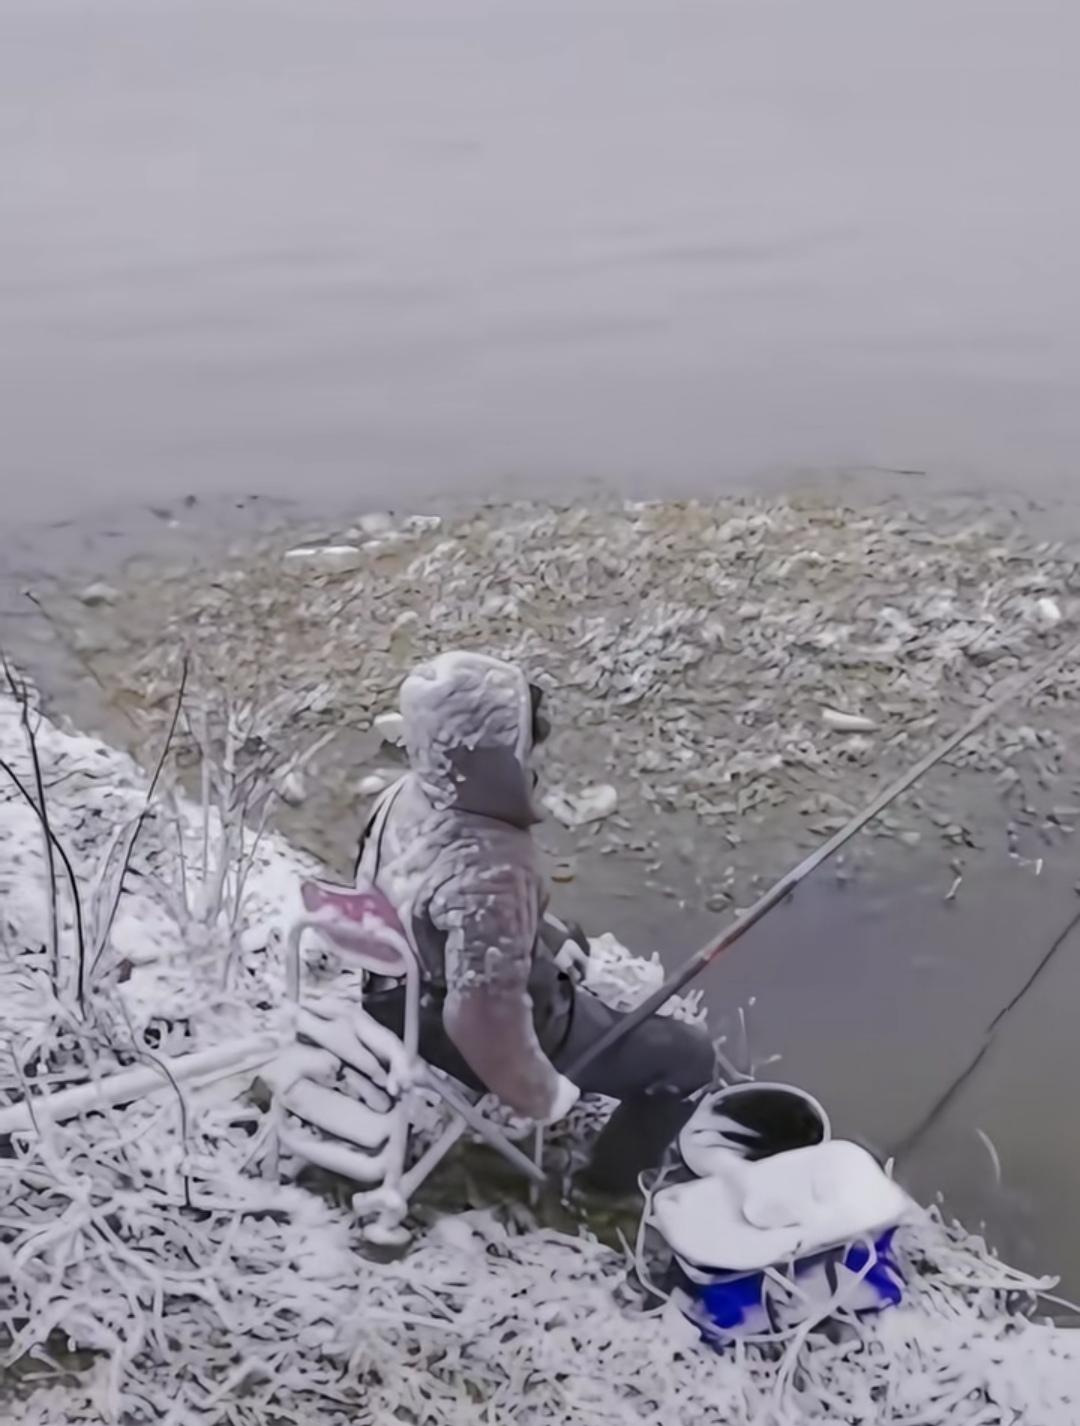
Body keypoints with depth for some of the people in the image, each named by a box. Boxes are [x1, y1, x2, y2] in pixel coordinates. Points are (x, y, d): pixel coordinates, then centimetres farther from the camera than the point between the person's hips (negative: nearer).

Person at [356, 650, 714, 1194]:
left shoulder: (409, 796, -13)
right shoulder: (488, 871, -41)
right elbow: (485, 1017, -39)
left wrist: (550, 934, 12)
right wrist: (540, 1094, -21)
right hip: (485, 1038, -8)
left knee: (570, 950, 36)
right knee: (686, 1054, 5)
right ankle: (618, 1176, 28)